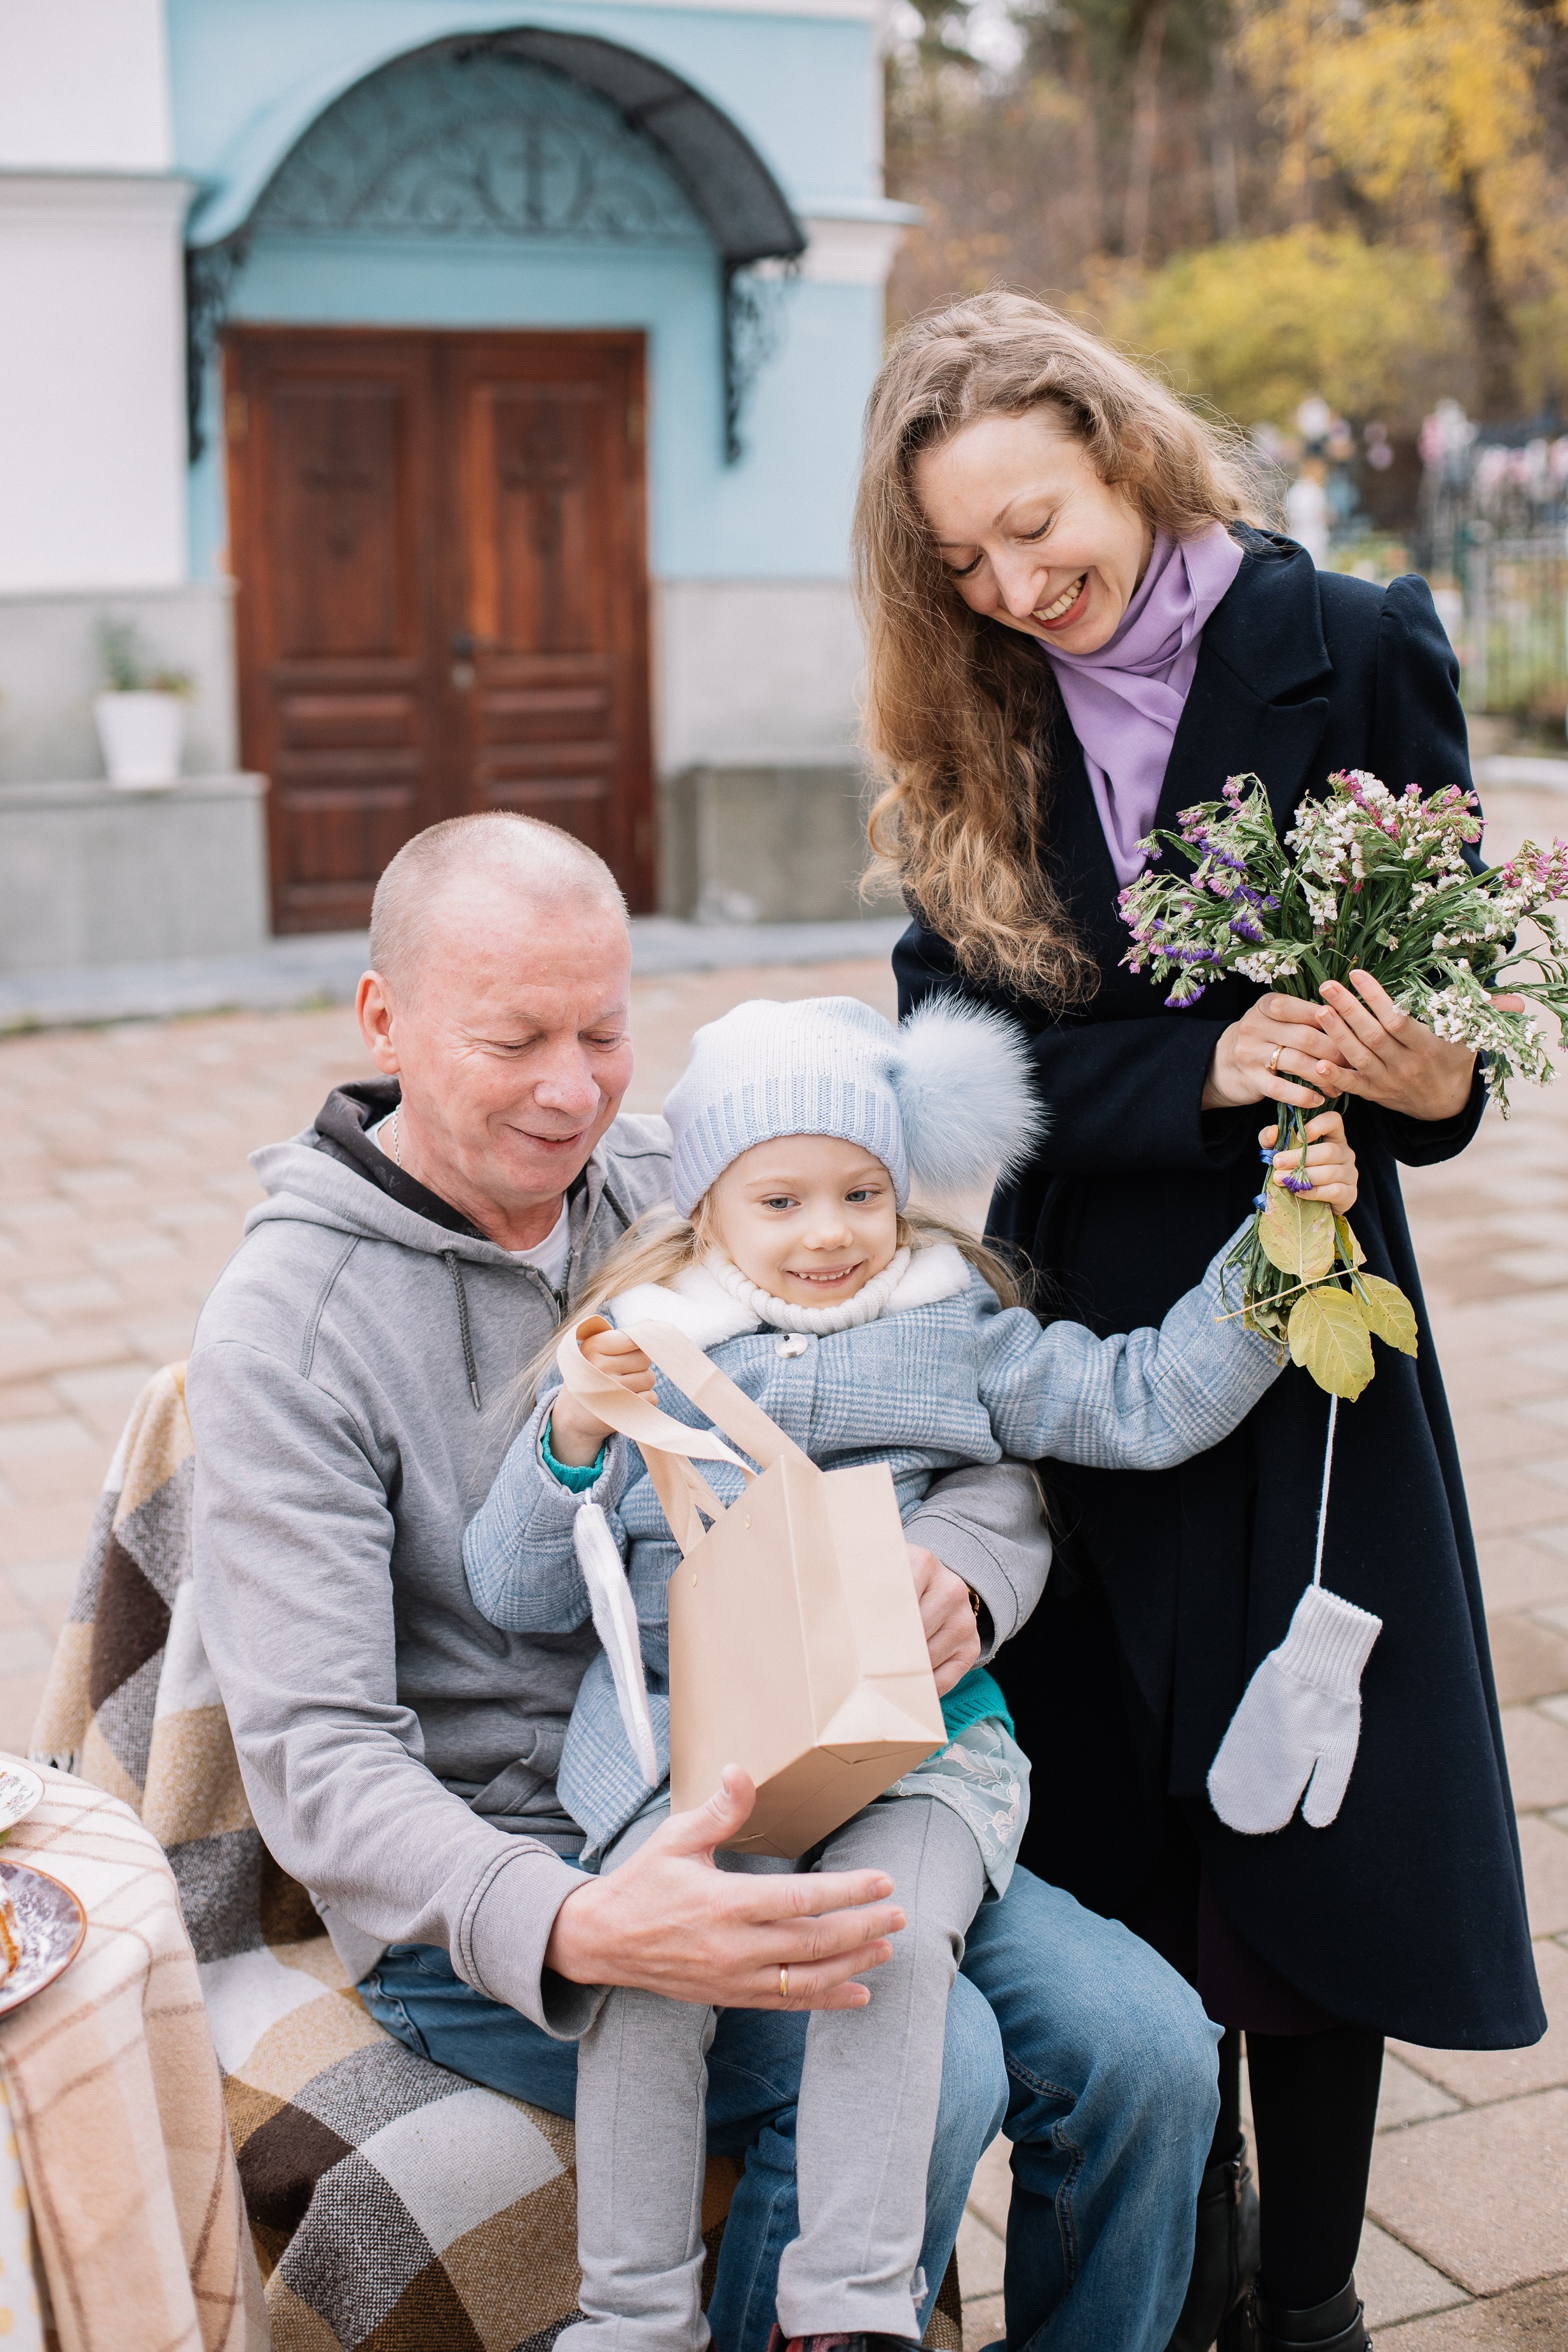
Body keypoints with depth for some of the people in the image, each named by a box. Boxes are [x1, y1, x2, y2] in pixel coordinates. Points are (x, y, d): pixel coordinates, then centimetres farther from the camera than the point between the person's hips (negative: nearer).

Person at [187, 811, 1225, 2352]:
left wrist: (957, 1566, -22)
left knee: (1145, 2046, -11)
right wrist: (573, 1932, -37)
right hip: (481, 1891, -5)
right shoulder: (289, 1326, -12)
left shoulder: (681, 1196, 3)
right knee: (924, 2062, -26)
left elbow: (993, 1435, 4)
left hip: (765, 1803, 5)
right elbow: (314, 1760, -18)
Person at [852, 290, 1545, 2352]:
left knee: (1306, 1827, 6)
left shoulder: (1355, 653, -7)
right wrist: (1208, 1067, -21)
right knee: (1117, 1831, 13)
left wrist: (1426, 1080, -29)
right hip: (1065, 1334, 3)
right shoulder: (966, 736, 2)